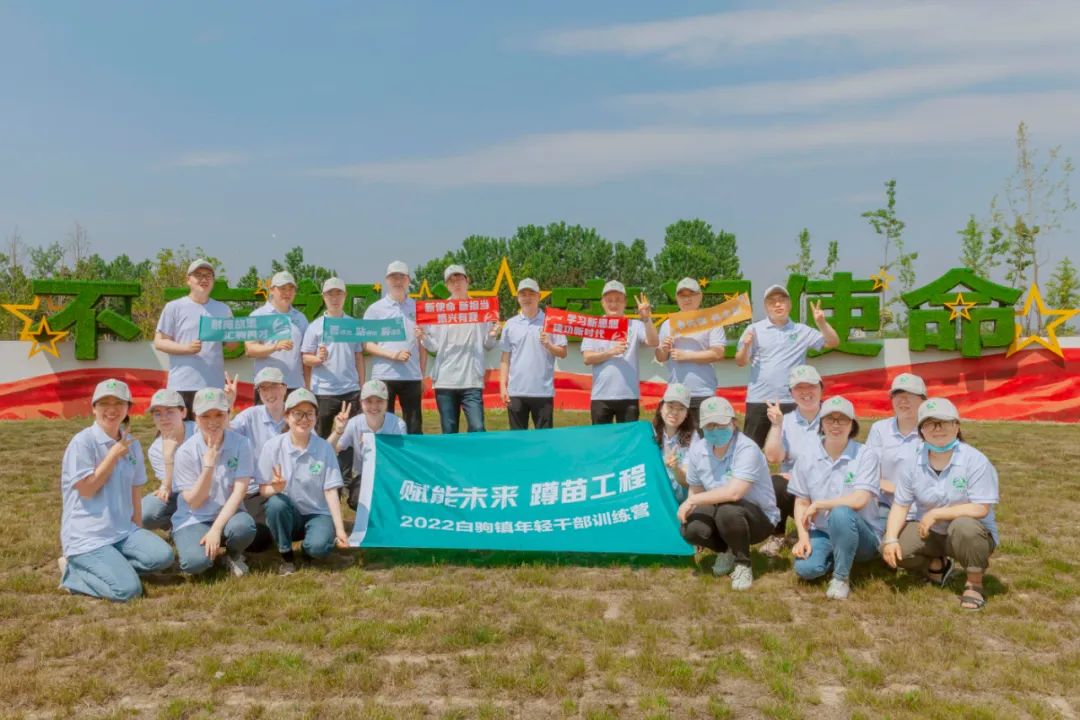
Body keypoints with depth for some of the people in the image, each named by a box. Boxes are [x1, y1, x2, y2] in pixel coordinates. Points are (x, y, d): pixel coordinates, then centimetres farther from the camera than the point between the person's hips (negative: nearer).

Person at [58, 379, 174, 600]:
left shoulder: (132, 445, 8)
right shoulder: (82, 442, -11)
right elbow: (86, 489, -14)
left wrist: (138, 537, 12)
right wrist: (114, 454, -11)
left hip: (123, 530, 6)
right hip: (86, 535, -6)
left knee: (163, 556, -19)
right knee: (128, 589, -21)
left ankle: (111, 566, 0)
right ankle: (73, 572, 3)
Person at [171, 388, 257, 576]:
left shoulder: (241, 444, -10)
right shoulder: (186, 451, -11)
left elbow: (239, 490, -13)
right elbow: (194, 502, -12)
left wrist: (217, 528, -23)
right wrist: (209, 461, -23)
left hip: (228, 514, 1)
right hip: (192, 520, -1)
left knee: (244, 527, -34)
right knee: (196, 562, -29)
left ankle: (234, 555, 2)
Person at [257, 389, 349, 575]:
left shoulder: (324, 448, -8)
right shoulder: (272, 447, -9)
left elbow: (330, 490, -9)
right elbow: (263, 490, -5)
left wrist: (340, 529, -16)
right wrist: (275, 488, -30)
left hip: (317, 513, -1)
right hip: (286, 514, 1)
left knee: (319, 547, -30)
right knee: (276, 503, -32)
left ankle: (307, 548, 10)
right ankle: (286, 556, -7)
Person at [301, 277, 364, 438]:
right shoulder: (315, 326, 2)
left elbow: (359, 357, 11)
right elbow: (306, 358, 1)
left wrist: (362, 387, 6)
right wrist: (318, 359, -21)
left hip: (351, 390, 2)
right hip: (323, 391, -2)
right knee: (321, 436, 6)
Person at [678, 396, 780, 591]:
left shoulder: (747, 449, -25)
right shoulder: (697, 450, -5)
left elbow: (734, 492, -35)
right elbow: (696, 490, 8)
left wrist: (692, 501, -29)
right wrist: (689, 508, -9)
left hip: (759, 518, -5)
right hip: (719, 513, 5)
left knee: (728, 510, -38)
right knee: (690, 529, -25)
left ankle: (743, 564, -9)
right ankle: (727, 550, 11)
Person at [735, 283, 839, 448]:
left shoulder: (802, 331, 7)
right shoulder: (754, 329, 3)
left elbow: (833, 342, 5)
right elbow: (740, 362, 3)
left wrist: (822, 322, -10)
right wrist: (746, 346, -17)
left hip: (792, 401, 1)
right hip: (758, 400, -1)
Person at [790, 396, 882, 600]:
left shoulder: (865, 455, -10)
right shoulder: (807, 457, 0)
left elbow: (859, 500, -21)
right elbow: (801, 503, 4)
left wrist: (818, 505, -14)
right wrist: (803, 537, -10)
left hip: (861, 536, -3)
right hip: (821, 532, 3)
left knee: (841, 513, -36)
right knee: (805, 568, -26)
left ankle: (841, 578, -15)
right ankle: (834, 557, 10)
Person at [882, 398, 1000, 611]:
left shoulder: (975, 461, -17)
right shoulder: (914, 463, -4)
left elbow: (980, 509, -23)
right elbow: (900, 505, -3)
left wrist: (936, 514, -24)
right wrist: (891, 539, -18)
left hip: (973, 535, -4)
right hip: (929, 532, 4)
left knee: (963, 526, -39)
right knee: (891, 549, -20)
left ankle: (974, 584, -10)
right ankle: (937, 566, 14)